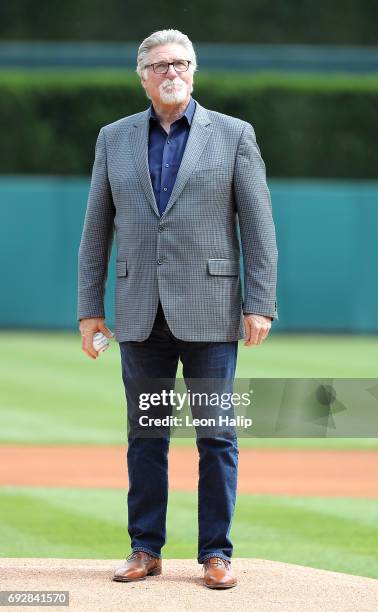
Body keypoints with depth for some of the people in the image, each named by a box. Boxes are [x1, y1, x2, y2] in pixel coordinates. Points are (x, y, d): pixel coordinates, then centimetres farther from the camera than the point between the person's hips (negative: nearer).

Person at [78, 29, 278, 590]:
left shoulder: (233, 135, 2)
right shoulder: (115, 139, 9)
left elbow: (258, 226, -1)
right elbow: (96, 229, 10)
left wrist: (260, 305, -8)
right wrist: (89, 307, 5)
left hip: (209, 311, -2)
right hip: (142, 313, 2)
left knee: (217, 437, -1)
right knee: (145, 436, 5)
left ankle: (216, 553, 5)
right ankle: (145, 550, 11)